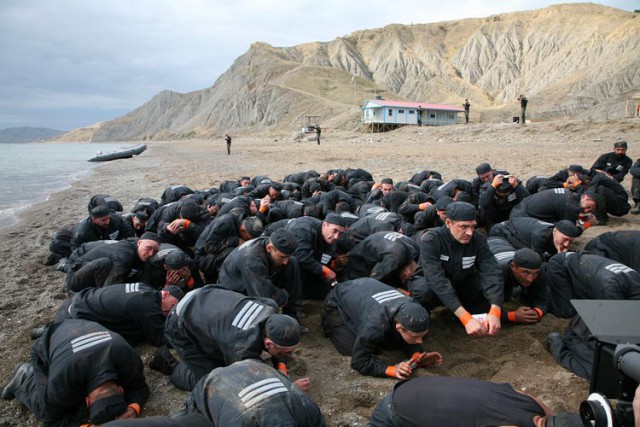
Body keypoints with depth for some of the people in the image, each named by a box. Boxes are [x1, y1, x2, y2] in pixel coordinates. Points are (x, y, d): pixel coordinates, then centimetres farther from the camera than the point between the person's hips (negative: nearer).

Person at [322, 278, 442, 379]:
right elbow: (359, 361, -34)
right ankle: (330, 325, 12)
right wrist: (392, 370, -44)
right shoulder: (375, 325, -46)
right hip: (338, 302, -5)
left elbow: (408, 342, -8)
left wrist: (418, 356, -28)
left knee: (393, 344, 0)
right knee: (352, 349, -16)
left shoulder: (414, 310, -28)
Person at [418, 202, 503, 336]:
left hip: (460, 285, 3)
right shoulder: (431, 240, -29)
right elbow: (437, 281, -40)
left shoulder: (478, 239, -18)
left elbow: (492, 272, -28)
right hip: (432, 287, -3)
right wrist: (466, 318, -48)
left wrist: (495, 312, -44)